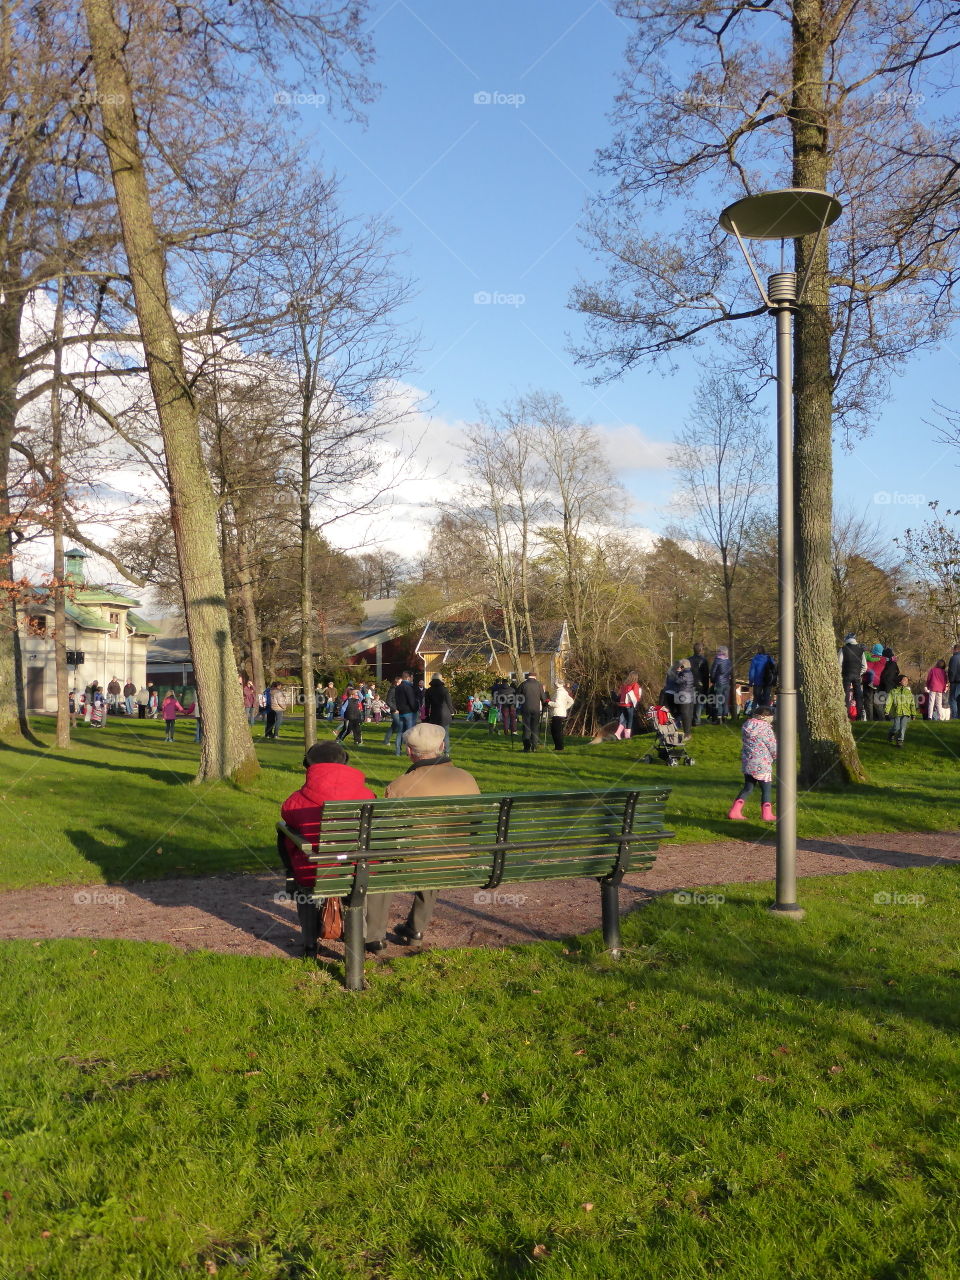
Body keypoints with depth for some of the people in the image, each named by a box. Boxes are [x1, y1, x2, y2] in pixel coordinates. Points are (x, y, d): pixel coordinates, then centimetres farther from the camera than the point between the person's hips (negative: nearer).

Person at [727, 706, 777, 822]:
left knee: (747, 788, 16)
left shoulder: (747, 725, 4)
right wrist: (775, 756, 13)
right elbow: (773, 747, -9)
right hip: (762, 765, -7)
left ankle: (735, 812, 12)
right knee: (766, 790, 8)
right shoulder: (765, 727, -15)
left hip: (747, 763, 7)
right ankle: (767, 814, 14)